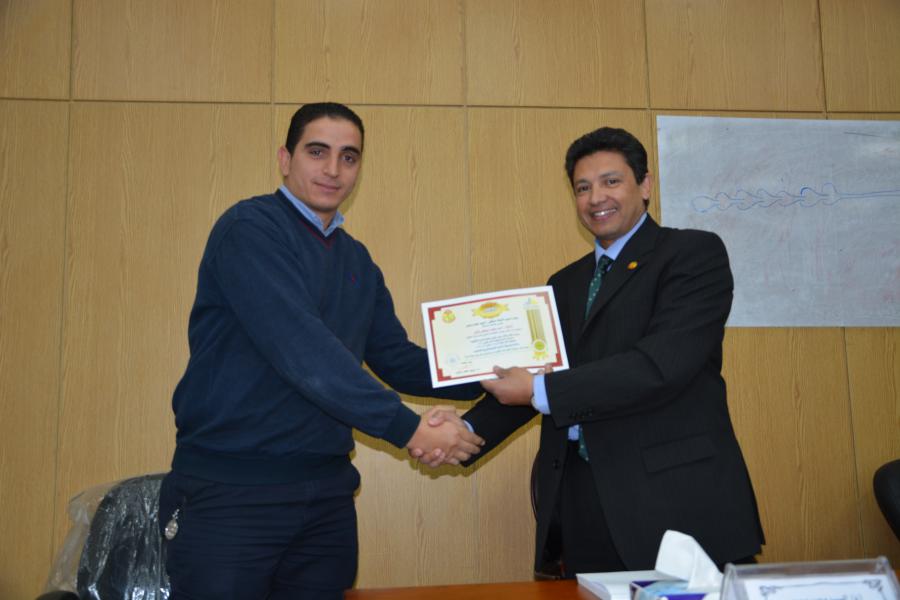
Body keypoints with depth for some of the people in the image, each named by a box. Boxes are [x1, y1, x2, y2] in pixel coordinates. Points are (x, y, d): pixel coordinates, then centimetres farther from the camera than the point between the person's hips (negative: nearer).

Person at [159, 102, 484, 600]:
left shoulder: (357, 261, 12)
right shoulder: (249, 228, -11)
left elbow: (396, 359, 12)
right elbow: (300, 348, -23)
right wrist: (406, 427, -24)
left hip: (326, 492, 7)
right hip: (229, 489, -6)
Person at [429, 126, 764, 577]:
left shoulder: (694, 253, -3)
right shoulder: (566, 284, 17)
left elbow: (662, 364, -17)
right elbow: (524, 377, 12)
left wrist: (540, 391, -16)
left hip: (676, 499, -5)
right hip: (582, 503, 5)